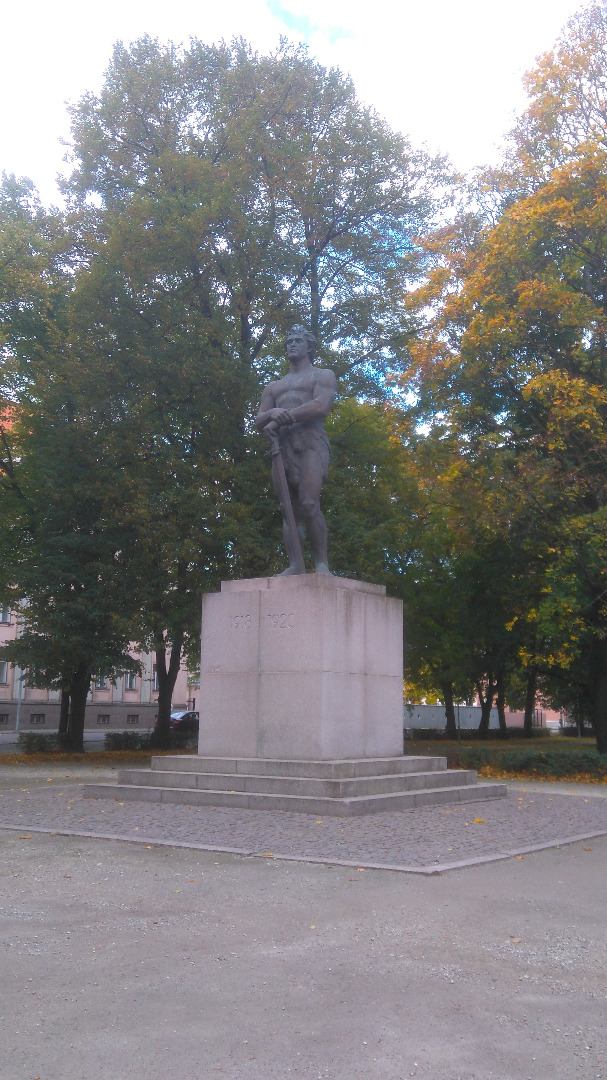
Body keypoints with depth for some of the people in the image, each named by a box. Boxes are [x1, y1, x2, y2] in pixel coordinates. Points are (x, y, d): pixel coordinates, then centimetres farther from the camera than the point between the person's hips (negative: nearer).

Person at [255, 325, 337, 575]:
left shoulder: (323, 375, 16)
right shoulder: (274, 386, 31)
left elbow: (321, 407, -5)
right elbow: (258, 421, 17)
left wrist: (280, 420, -7)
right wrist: (272, 413, -9)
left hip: (311, 443, -5)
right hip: (281, 446, 5)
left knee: (309, 504, -23)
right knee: (288, 510, -4)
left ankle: (322, 563, -21)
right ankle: (294, 566, -9)